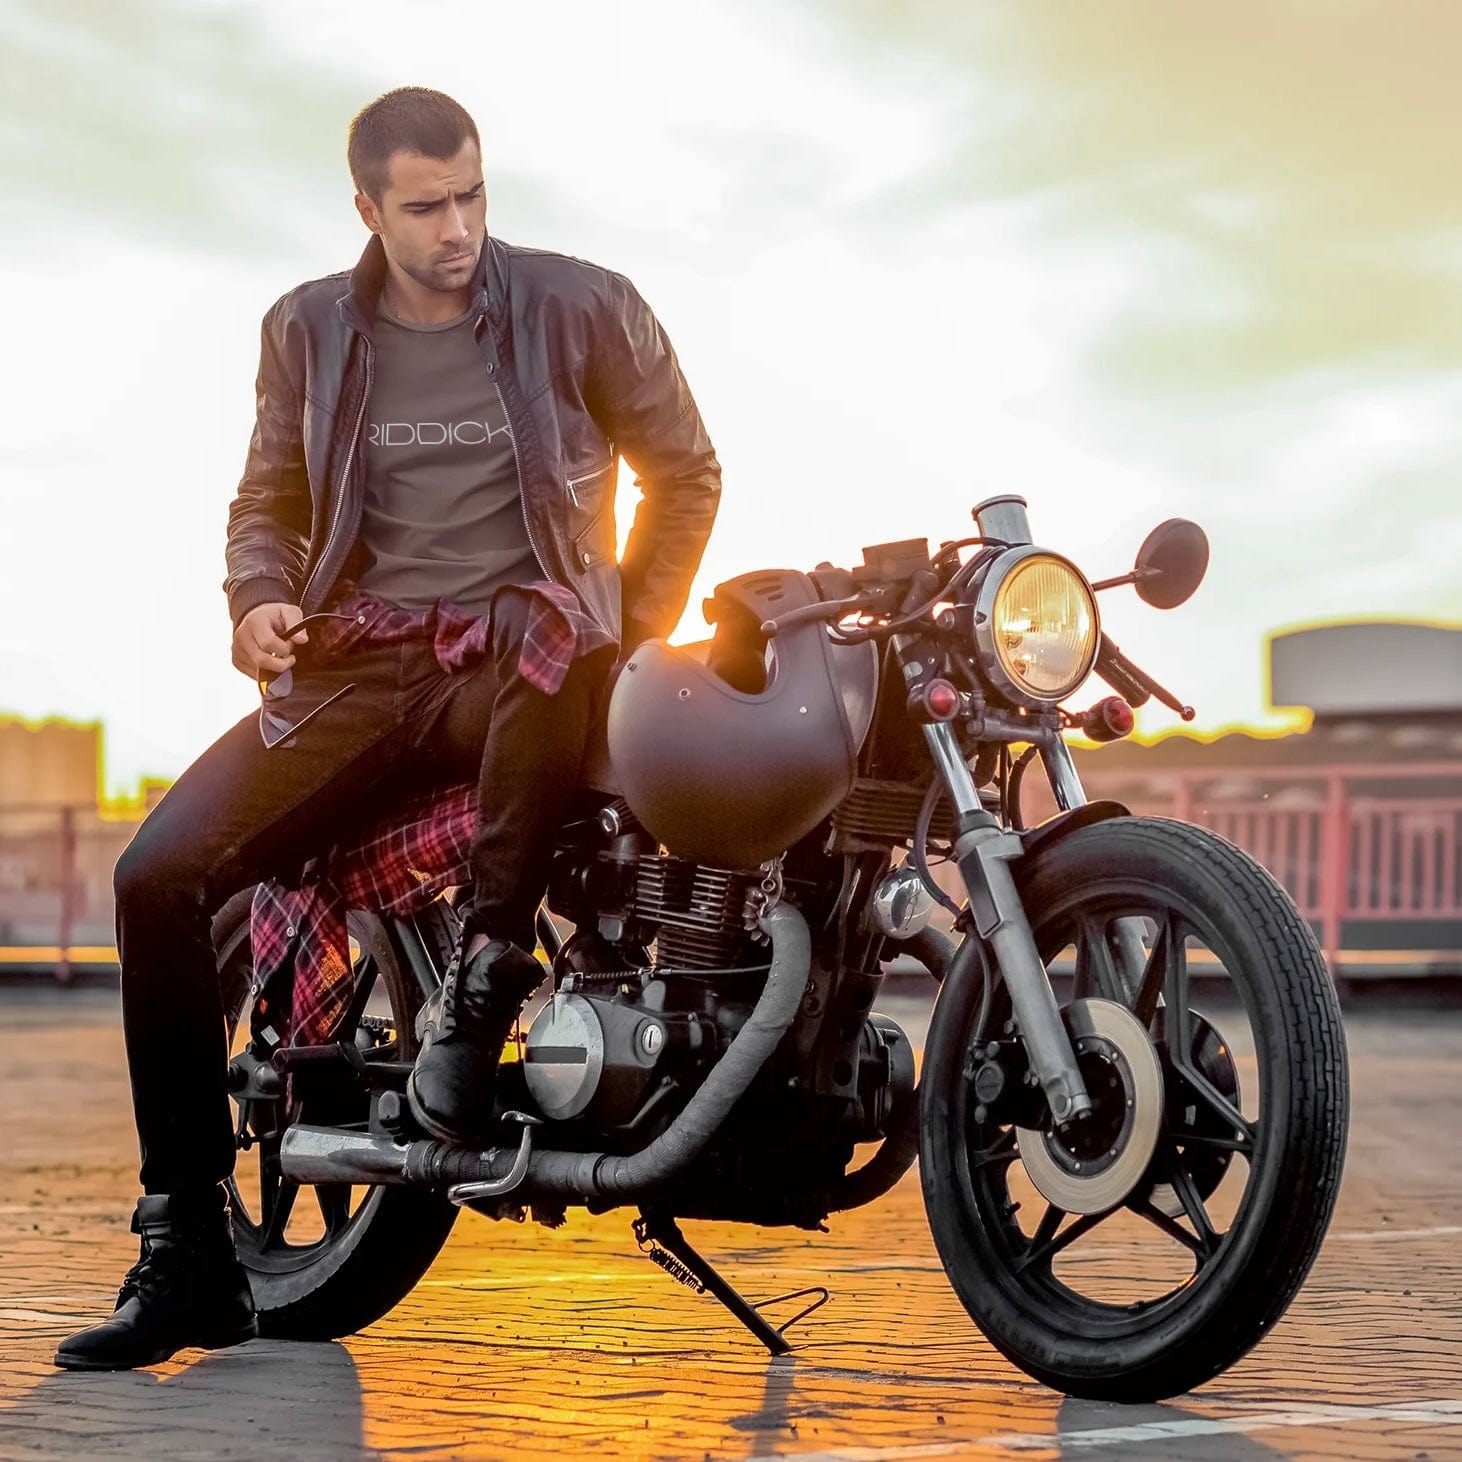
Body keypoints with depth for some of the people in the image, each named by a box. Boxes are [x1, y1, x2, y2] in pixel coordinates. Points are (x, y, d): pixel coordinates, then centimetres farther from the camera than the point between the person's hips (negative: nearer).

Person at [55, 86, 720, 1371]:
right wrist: (260, 596, -2)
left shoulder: (584, 306, 2)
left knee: (556, 641, -43)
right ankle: (187, 1255, -9)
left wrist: (633, 634, 1)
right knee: (160, 873, -17)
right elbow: (268, 498, 20)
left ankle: (486, 976, -23)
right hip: (359, 664, 3)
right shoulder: (309, 329, 10)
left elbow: (686, 472, 11)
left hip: (519, 658, -3)